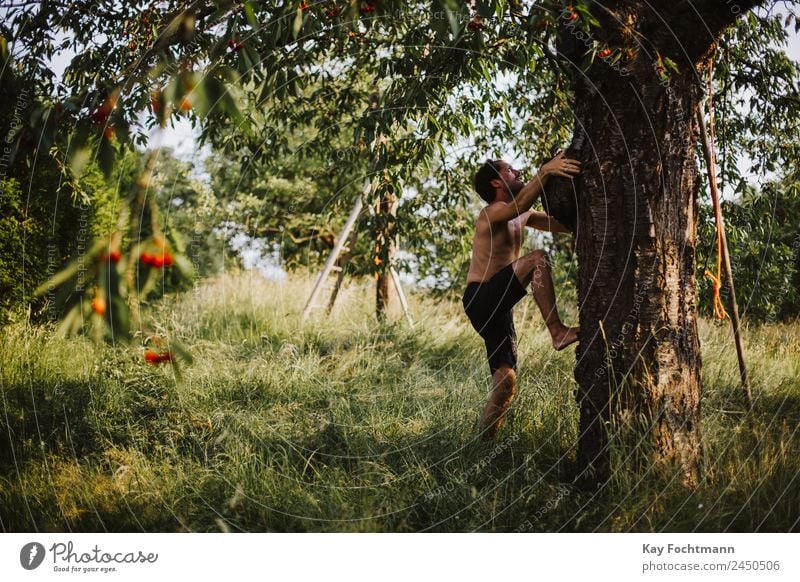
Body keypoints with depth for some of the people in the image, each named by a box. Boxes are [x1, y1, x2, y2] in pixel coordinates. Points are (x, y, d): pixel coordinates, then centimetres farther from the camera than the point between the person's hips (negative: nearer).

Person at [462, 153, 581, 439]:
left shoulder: (522, 217, 21)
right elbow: (518, 206, -32)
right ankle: (558, 331, -30)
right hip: (480, 299, -9)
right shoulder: (492, 212, -8)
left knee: (506, 380, 2)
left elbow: (567, 225, 21)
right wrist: (544, 172, -46)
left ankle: (485, 438, 6)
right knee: (538, 259, -25)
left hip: (498, 308, 9)